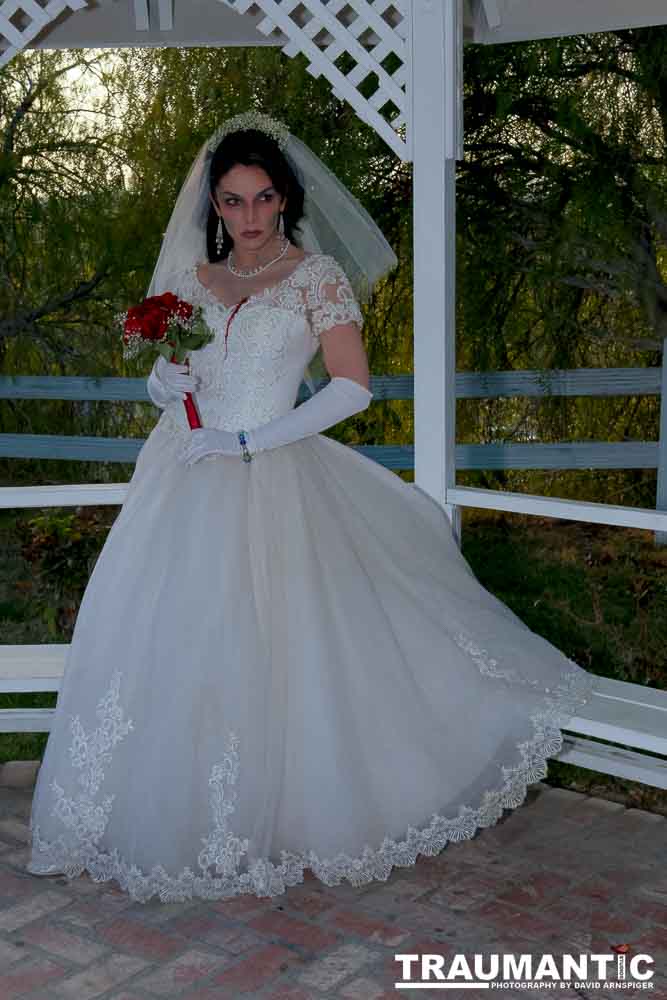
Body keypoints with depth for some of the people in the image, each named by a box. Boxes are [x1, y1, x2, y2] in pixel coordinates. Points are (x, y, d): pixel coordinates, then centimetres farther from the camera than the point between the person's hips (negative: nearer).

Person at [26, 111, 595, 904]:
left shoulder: (317, 275, -1)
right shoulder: (190, 277, 13)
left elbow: (352, 387, -9)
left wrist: (247, 441, -14)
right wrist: (165, 378, -6)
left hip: (270, 482, -4)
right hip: (183, 481, 5)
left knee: (271, 652, -3)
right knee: (164, 644, 4)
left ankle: (275, 819, 14)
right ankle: (165, 817, 20)